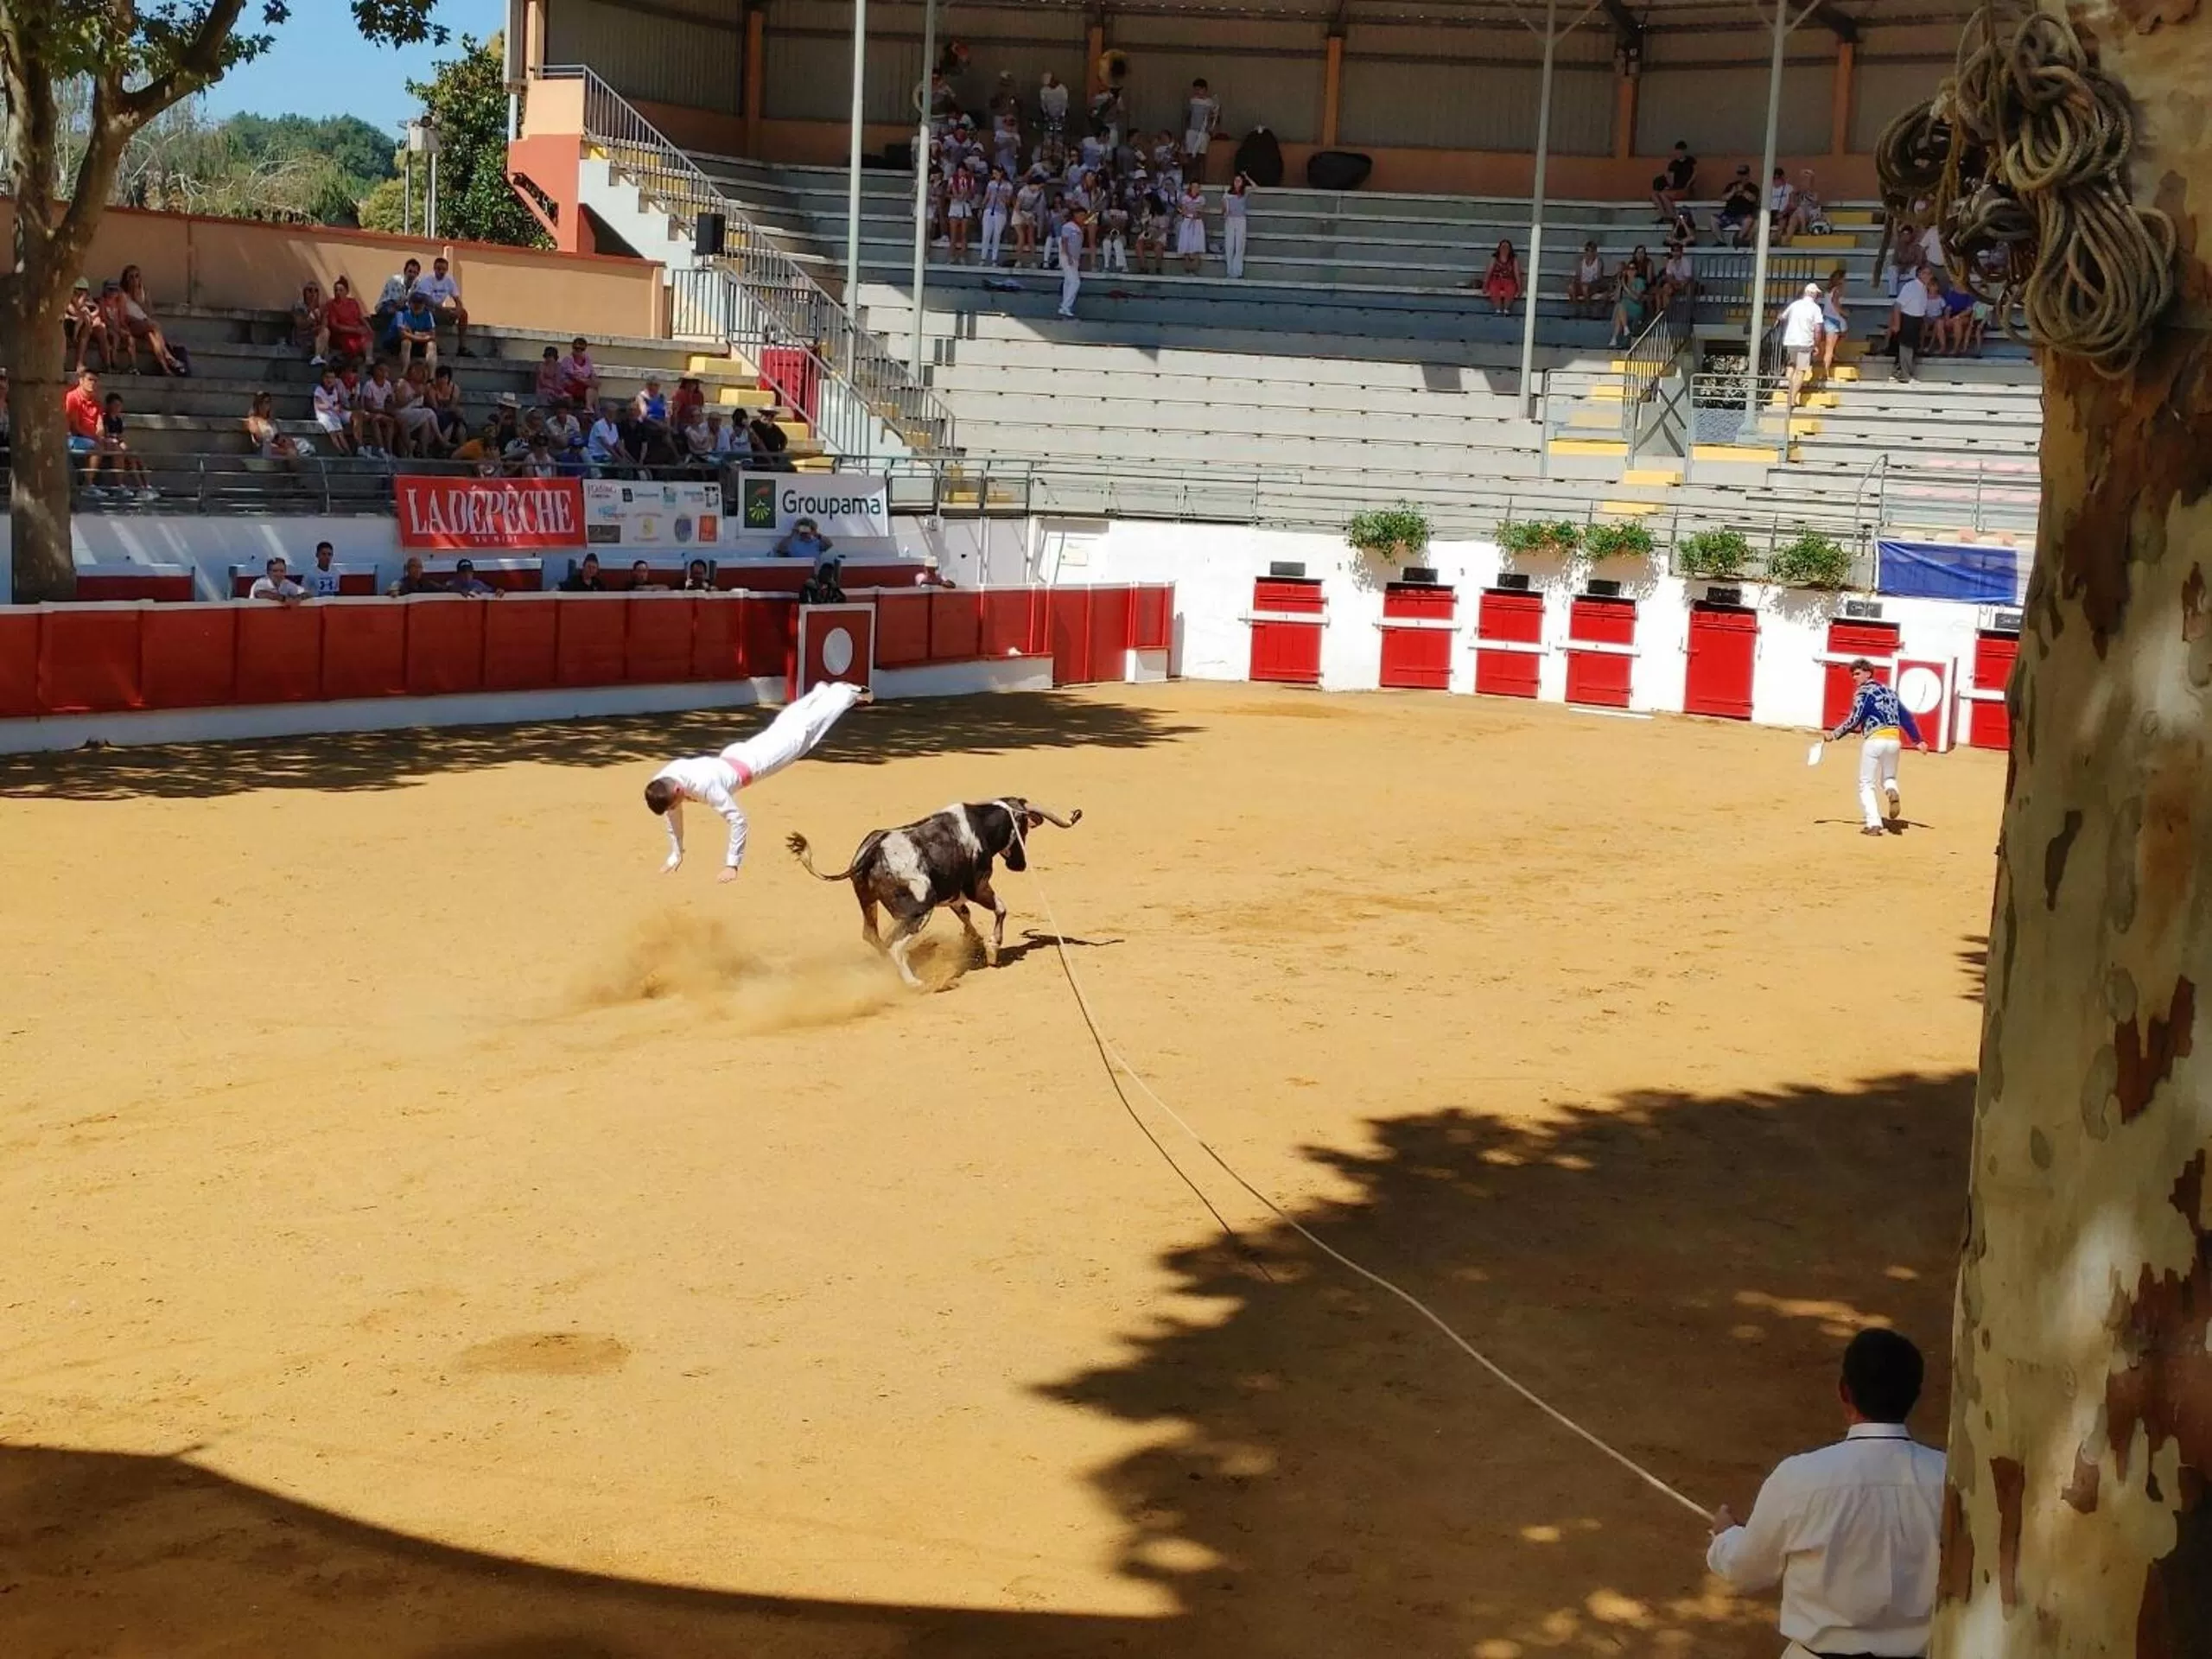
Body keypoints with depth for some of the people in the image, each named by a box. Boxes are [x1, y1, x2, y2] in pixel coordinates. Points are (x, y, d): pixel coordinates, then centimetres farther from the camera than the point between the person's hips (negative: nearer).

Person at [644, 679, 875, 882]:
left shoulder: (704, 786, -47)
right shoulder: (661, 783, -26)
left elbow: (737, 819, -43)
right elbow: (672, 815, -5)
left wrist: (731, 866, -39)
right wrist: (675, 855, -3)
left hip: (753, 761, -6)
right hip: (732, 756, 6)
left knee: (801, 733, 18)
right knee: (782, 727, 31)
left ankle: (849, 692, 40)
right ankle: (821, 691, 58)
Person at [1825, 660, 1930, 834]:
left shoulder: (1863, 692, -1)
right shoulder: (1889, 691, 20)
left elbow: (1854, 720, -10)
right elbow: (1906, 717, 17)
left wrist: (1835, 735, -2)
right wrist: (1918, 740, 16)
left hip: (1875, 740, -6)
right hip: (1894, 739, 6)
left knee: (1866, 784, 4)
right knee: (1888, 778, 25)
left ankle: (1874, 823, -12)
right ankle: (1892, 792, -13)